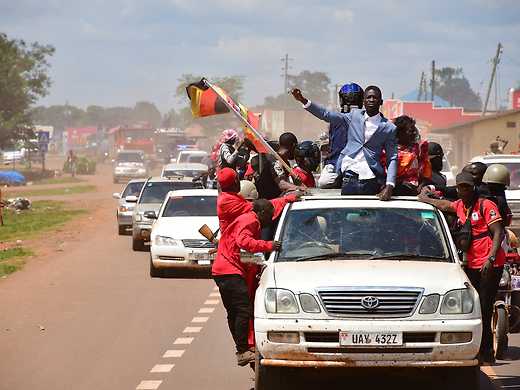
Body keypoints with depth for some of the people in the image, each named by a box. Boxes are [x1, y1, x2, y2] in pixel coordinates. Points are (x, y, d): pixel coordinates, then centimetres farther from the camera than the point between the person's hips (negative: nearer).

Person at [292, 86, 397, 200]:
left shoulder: (389, 128, 3)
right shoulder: (354, 116, 10)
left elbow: (392, 159, 3)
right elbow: (326, 115, 5)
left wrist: (389, 187, -12)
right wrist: (303, 100, -8)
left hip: (371, 182, -2)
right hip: (349, 178, 2)